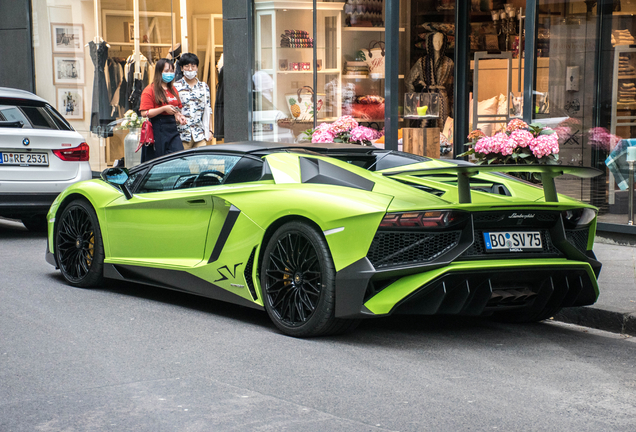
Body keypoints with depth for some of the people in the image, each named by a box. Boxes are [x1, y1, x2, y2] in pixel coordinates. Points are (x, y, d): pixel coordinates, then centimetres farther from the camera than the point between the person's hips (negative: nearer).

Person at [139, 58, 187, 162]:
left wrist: (179, 116, 7)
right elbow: (144, 113, -12)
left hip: (172, 129, 6)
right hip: (157, 130, -6)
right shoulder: (150, 90, -4)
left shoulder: (173, 90, 17)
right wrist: (164, 109, -19)